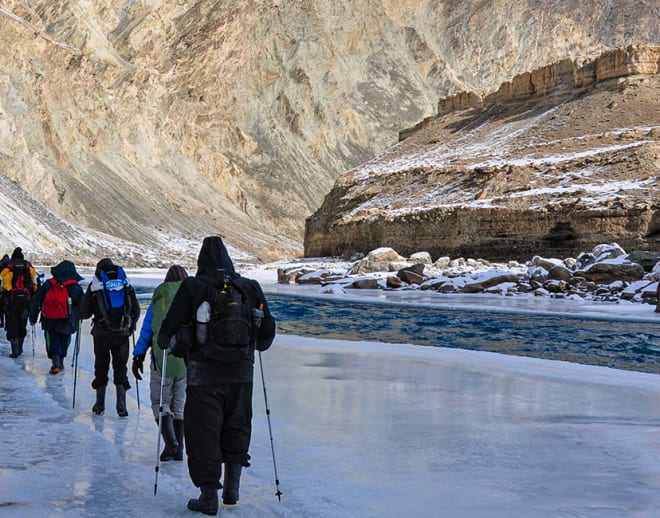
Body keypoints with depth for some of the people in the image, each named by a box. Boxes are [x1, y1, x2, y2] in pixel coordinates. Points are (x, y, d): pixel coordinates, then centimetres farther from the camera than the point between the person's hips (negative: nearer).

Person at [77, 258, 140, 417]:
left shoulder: (95, 285, 0)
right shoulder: (126, 284, 7)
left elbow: (85, 311, 0)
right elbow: (136, 310, 10)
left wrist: (77, 315, 23)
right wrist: (131, 326, 26)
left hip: (101, 333, -1)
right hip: (122, 333, 1)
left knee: (101, 367, 12)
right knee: (121, 368, 8)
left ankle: (100, 404, 17)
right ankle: (121, 405, -2)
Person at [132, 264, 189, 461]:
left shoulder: (158, 299, 1)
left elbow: (146, 331, 2)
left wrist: (138, 357, 7)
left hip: (163, 360, -2)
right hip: (188, 362, 2)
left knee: (161, 403, 6)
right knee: (180, 404, 14)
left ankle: (170, 443, -12)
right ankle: (179, 449, 14)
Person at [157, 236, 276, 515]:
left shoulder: (192, 287, -7)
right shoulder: (250, 288, 3)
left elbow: (169, 328, -4)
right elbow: (267, 332, 11)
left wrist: (165, 342, 18)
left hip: (203, 375, -3)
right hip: (241, 374, 3)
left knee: (203, 432, 6)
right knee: (237, 428, 20)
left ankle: (209, 497, 9)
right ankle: (232, 487, 20)